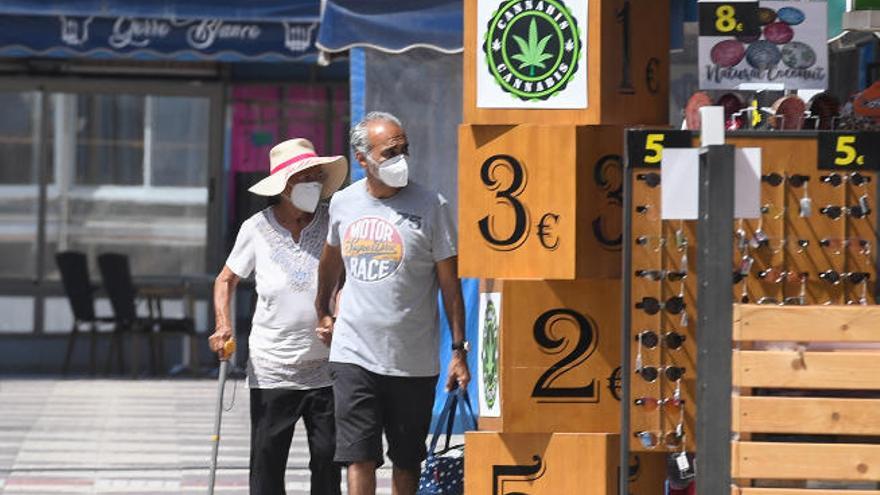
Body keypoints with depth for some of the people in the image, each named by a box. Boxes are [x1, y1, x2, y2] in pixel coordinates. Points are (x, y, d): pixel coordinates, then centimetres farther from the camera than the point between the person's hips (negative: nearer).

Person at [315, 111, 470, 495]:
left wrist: (459, 350, -6)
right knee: (358, 459, -9)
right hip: (354, 355, 1)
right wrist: (322, 313, 31)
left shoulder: (430, 207, -5)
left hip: (413, 362, -1)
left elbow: (449, 283, -3)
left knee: (406, 462, 10)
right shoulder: (343, 204, 5)